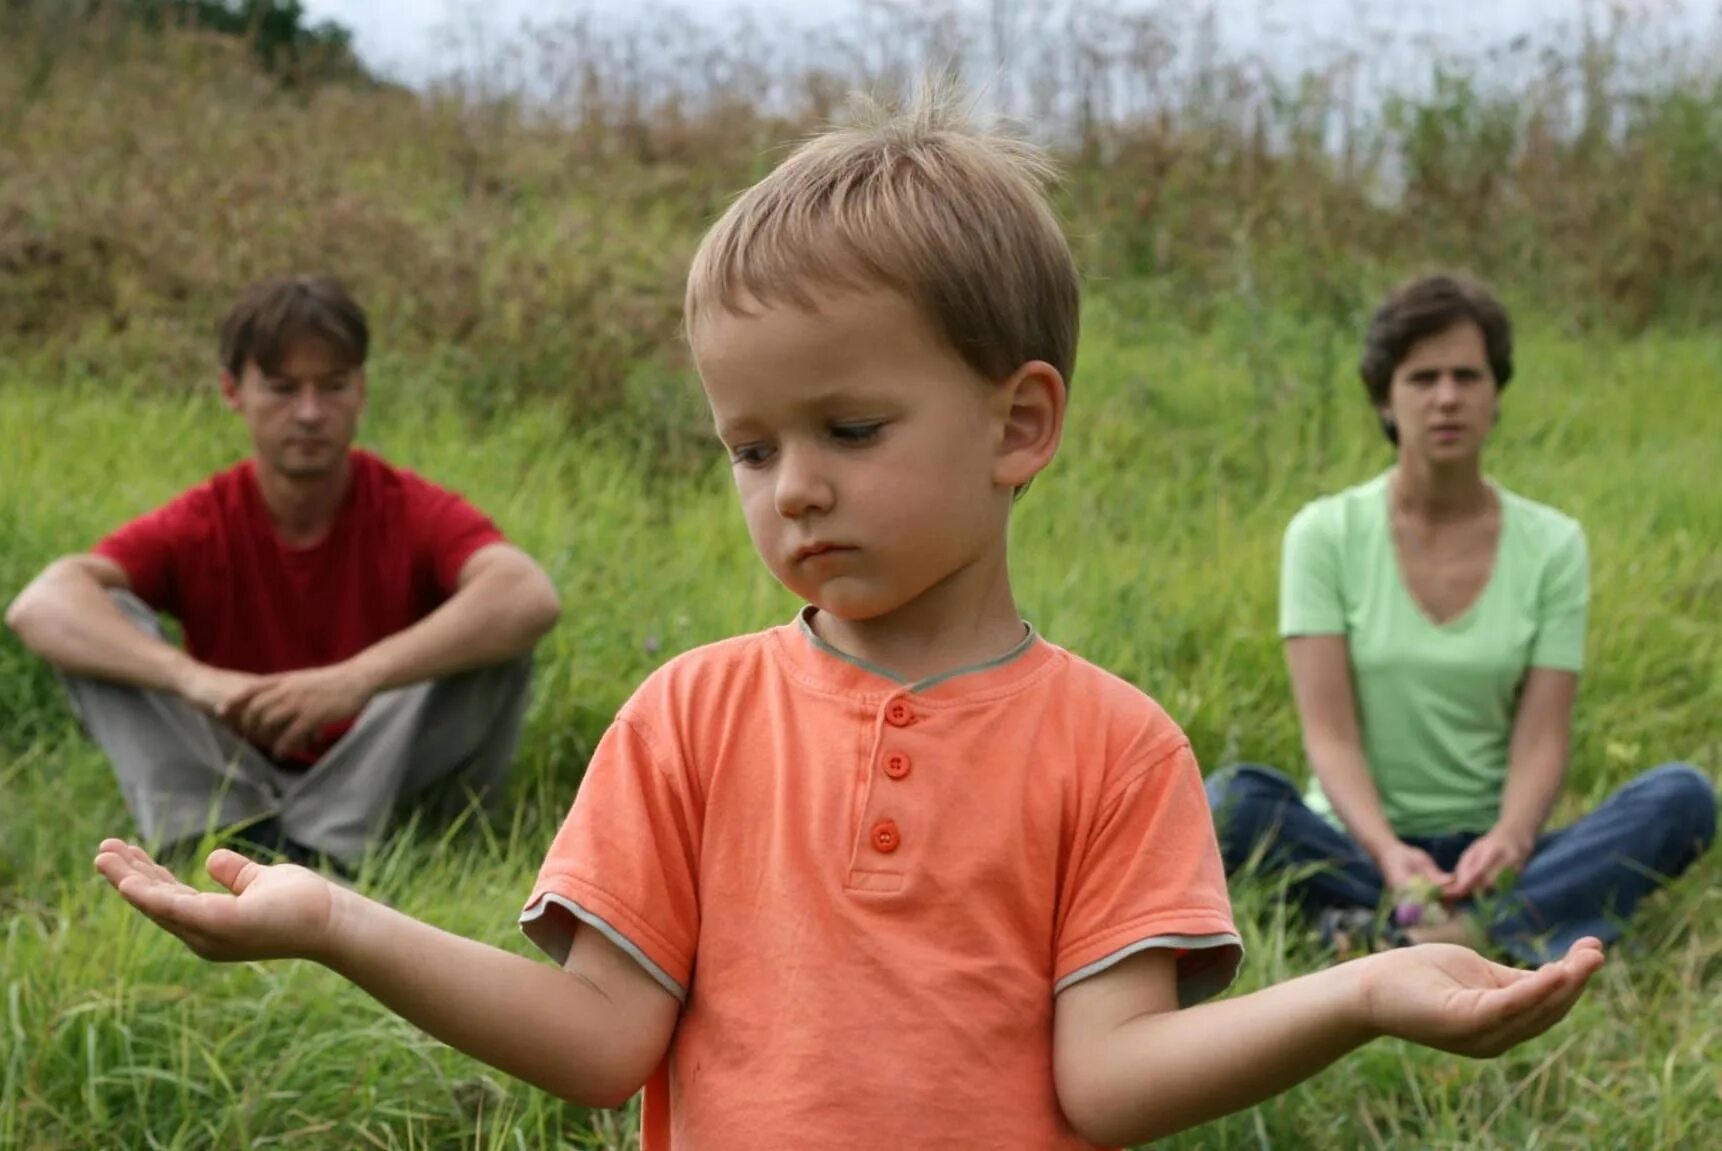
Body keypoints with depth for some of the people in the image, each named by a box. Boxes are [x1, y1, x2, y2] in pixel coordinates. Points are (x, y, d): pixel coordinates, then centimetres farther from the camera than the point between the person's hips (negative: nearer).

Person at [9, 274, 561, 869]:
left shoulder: (414, 513, -9)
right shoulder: (199, 526, -5)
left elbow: (532, 597, -32)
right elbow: (39, 606, -23)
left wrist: (358, 678, -45)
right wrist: (194, 677, -42)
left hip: (382, 786, -1)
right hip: (232, 789, 1)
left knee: (500, 637, -25)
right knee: (106, 623, -15)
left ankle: (316, 854, -29)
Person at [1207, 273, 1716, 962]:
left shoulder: (1553, 545, 2)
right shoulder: (1326, 534, -2)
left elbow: (1542, 737, -5)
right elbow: (1329, 731, -11)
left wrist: (1508, 841, -27)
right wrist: (1386, 850, -30)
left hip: (1486, 850, 2)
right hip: (1357, 845, -2)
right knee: (1234, 802, -33)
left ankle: (1399, 937, -40)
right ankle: (1523, 928, -38)